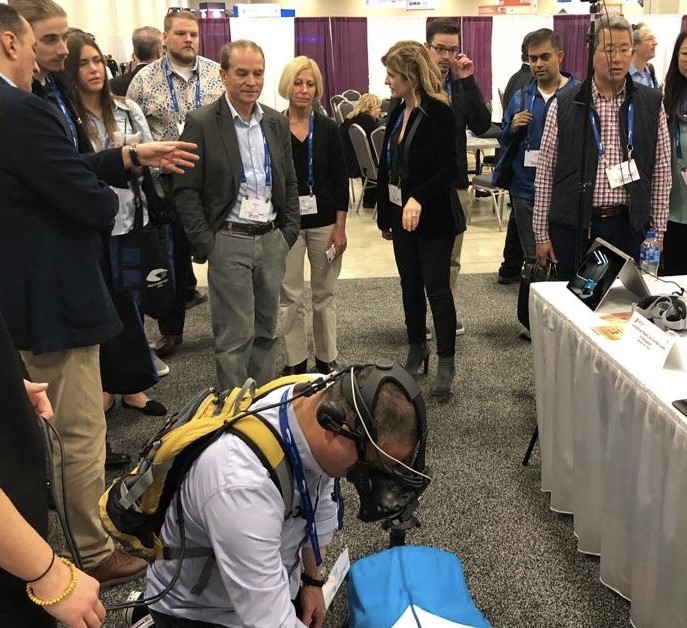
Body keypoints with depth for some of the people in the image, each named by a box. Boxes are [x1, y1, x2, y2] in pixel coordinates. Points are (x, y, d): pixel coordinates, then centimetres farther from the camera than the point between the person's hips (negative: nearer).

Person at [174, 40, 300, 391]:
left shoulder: (277, 123, 10)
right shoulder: (201, 123, -6)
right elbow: (186, 190, -7)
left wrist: (289, 231, 7)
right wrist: (205, 244, -12)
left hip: (272, 239, 5)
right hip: (230, 242, -5)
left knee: (266, 330, 13)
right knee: (235, 335, -2)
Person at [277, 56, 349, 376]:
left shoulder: (328, 128, 1)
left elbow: (340, 180, 1)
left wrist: (340, 227, -4)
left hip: (324, 222, 1)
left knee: (325, 293, 9)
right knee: (289, 296, 3)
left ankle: (327, 359, 21)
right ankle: (294, 363, 15)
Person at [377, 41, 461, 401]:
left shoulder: (438, 113, -13)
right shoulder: (397, 114, 8)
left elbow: (449, 169, -18)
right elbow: (387, 167, 12)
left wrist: (419, 199, -30)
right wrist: (384, 216, 15)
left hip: (434, 216, -7)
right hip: (402, 214, 7)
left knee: (437, 287, 0)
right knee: (410, 285, 14)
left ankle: (446, 362, 11)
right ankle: (416, 348, 30)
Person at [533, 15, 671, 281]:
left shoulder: (651, 103, 3)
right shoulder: (564, 105, -1)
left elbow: (661, 170, 6)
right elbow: (545, 172, 0)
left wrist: (657, 230, 4)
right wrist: (541, 233, -1)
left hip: (628, 226, 1)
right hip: (573, 226, -1)